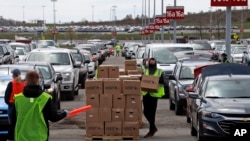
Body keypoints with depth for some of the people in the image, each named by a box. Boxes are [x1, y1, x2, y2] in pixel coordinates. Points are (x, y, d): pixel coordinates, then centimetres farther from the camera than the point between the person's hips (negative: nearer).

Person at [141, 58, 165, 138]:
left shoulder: (159, 72, 8)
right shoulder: (145, 71, 17)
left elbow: (162, 82, 0)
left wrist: (159, 80, -20)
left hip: (154, 94, -4)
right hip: (145, 93, 4)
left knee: (152, 112, -6)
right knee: (146, 112, 3)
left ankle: (151, 131, 0)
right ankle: (153, 127, 22)